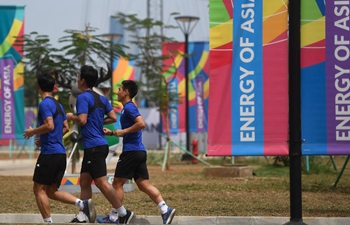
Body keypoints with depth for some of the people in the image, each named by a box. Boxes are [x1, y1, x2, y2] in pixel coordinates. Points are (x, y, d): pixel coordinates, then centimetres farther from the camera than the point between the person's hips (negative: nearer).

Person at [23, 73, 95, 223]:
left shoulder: (45, 104, -10)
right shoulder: (58, 105, 17)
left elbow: (49, 126, -22)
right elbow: (66, 128, 22)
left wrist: (32, 132, -7)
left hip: (49, 153, -9)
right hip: (60, 153, 9)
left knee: (39, 189, 0)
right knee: (52, 191, 12)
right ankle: (82, 203, -6)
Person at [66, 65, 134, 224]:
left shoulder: (83, 97, -11)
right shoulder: (101, 98, 13)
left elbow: (82, 120, -21)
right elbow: (113, 118, 9)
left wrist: (71, 117, -2)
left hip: (94, 146, -9)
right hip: (99, 144, 9)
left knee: (101, 182, -8)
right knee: (84, 182, 12)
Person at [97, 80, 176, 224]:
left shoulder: (129, 107, -10)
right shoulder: (128, 108, 20)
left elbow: (141, 124, -25)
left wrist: (124, 131, -17)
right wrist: (112, 133, 20)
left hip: (131, 151, -10)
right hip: (139, 151, 10)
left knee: (117, 183, 0)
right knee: (143, 184, 5)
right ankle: (165, 210, -5)